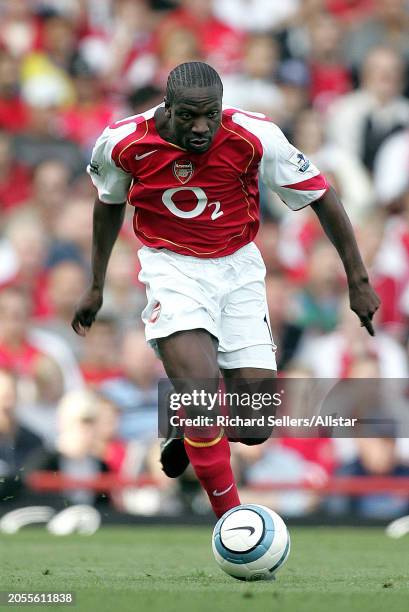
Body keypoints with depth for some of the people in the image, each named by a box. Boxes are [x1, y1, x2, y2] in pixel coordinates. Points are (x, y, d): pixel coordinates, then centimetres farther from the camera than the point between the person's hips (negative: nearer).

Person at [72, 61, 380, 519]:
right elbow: (109, 204, 8)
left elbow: (322, 197, -6)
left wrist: (358, 281, -3)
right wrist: (96, 287, 15)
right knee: (199, 383, -27)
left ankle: (192, 434, 31)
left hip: (238, 266, 1)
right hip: (172, 267, -1)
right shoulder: (124, 143, -15)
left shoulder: (255, 138, -19)